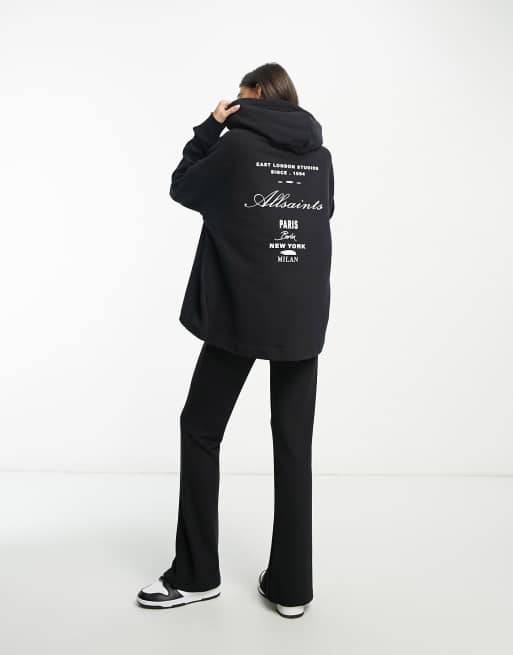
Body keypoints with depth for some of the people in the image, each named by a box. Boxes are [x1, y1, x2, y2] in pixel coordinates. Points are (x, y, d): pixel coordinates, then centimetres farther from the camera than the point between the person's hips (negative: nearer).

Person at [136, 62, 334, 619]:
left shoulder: (237, 145, -5)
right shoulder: (321, 157, 8)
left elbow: (182, 188, 9)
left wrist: (211, 126, 13)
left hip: (240, 312, -4)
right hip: (303, 318, 4)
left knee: (199, 430, 10)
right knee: (294, 443, 7)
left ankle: (195, 574, 16)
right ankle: (291, 585, 12)